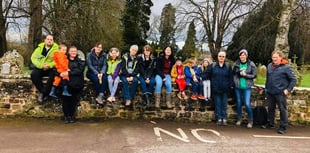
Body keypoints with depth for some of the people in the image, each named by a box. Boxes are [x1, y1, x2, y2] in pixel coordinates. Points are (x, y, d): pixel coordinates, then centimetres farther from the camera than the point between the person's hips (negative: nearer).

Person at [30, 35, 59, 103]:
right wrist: (41, 65, -14)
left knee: (53, 75, -32)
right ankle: (42, 91, -8)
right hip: (40, 68, 2)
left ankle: (44, 93, -15)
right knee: (33, 74, -26)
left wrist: (49, 65, -25)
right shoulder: (40, 47, 7)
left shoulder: (56, 49, -1)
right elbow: (33, 57, 1)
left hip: (50, 69, -2)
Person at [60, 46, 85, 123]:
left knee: (73, 100, -10)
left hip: (76, 84, -1)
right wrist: (61, 73, -13)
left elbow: (79, 70, -3)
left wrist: (69, 73, -14)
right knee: (65, 99, -13)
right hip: (66, 83, 1)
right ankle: (66, 115, -3)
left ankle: (71, 115, 2)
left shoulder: (80, 61, 14)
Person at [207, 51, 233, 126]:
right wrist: (213, 81, 5)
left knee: (224, 104, 5)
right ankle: (219, 119, 9)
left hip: (225, 89, 0)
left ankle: (224, 119, 10)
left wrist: (230, 86, -3)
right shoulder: (213, 65, 2)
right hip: (216, 88, 0)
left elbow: (230, 77, 4)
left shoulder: (228, 66, 4)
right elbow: (208, 75, 7)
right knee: (217, 104, 3)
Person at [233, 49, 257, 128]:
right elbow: (234, 74, 11)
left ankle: (250, 120, 9)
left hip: (247, 87, -3)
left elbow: (254, 75, -2)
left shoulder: (251, 64, -4)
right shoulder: (236, 64, 3)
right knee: (239, 103, 11)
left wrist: (245, 75, -15)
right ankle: (239, 119, 28)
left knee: (247, 104, -8)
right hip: (238, 87, 3)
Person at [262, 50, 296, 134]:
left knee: (282, 109, 1)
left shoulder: (287, 67, -9)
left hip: (281, 93, -6)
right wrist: (266, 88, 16)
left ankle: (283, 127, 9)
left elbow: (293, 80, -7)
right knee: (270, 108, 16)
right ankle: (270, 123, 30)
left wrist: (288, 89, -13)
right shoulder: (269, 66, 9)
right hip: (270, 92, 6)